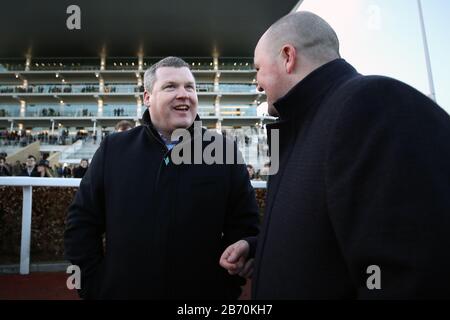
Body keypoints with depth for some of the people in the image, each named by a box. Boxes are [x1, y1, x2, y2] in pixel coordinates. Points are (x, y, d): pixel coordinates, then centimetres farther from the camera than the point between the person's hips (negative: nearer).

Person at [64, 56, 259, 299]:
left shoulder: (224, 152, -5)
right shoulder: (114, 149, -1)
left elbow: (245, 227, -3)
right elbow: (81, 222, 3)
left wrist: (226, 287, -8)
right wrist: (94, 285, -2)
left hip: (202, 292, 0)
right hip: (121, 291, 2)